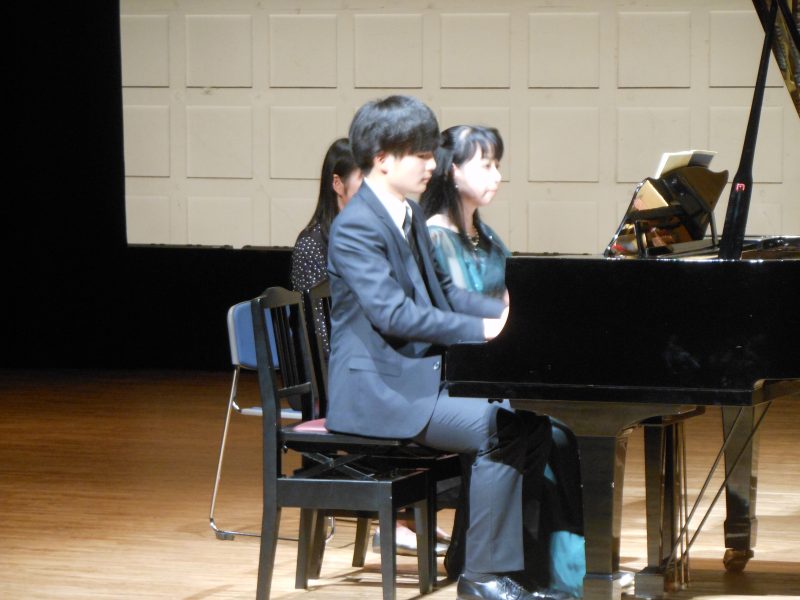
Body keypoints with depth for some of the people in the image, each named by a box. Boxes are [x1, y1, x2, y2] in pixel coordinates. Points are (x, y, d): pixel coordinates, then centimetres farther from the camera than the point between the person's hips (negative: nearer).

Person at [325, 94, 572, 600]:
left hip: (424, 373, 9)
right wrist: (480, 329, -25)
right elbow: (391, 312, -25)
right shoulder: (356, 227, -16)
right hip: (378, 389, -9)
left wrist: (504, 310, 4)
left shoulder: (412, 217, 15)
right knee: (498, 431, -24)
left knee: (530, 420, -4)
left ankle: (516, 559, 0)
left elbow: (442, 291, 21)